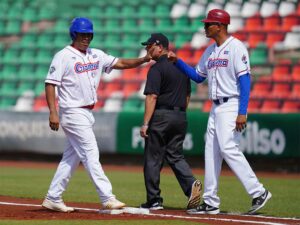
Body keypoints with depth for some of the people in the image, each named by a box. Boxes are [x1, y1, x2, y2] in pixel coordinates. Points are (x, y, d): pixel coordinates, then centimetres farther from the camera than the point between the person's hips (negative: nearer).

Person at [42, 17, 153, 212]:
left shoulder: (96, 55, 12)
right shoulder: (63, 56, -9)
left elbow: (120, 63, 10)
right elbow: (50, 83, -13)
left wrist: (143, 60, -5)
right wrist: (53, 112, -22)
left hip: (87, 114, 8)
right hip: (74, 114, -8)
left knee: (72, 158, 10)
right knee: (91, 155, -10)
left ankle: (53, 198, 17)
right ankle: (107, 198, -12)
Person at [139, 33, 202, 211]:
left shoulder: (157, 69, -11)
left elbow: (152, 97, -17)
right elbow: (187, 95, 18)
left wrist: (145, 124, -18)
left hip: (161, 116, -7)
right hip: (181, 116, 7)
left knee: (153, 159, 2)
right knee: (175, 155, 12)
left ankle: (154, 201, 4)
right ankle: (191, 184, -13)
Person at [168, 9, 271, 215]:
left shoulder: (236, 47, -10)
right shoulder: (210, 51, 16)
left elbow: (245, 80, -16)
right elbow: (198, 76, 24)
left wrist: (242, 113, -23)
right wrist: (177, 61, 11)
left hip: (232, 106, -9)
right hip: (216, 108, 9)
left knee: (228, 149, -19)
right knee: (211, 152, 6)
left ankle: (258, 192, -13)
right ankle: (210, 203, 10)